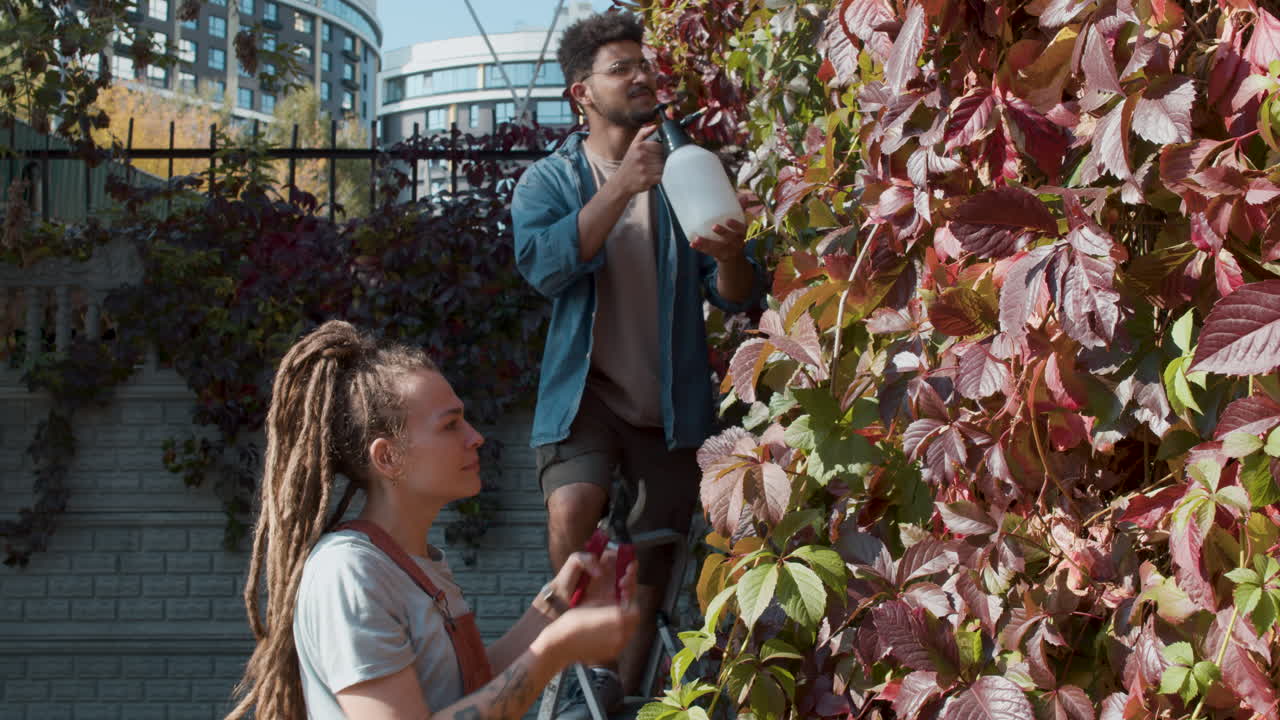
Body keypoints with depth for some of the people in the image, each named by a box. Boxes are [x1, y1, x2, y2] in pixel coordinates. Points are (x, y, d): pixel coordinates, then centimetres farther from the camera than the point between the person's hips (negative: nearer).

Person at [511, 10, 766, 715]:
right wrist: (620, 188, -27)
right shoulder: (549, 180, 1)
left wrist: (728, 258, -24)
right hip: (588, 387, -3)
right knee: (571, 512, -27)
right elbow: (545, 267, -20)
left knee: (655, 559, 10)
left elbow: (739, 297, 0)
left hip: (672, 401, 3)